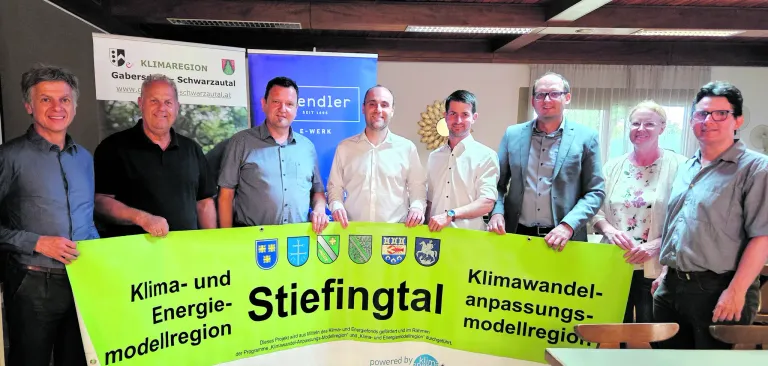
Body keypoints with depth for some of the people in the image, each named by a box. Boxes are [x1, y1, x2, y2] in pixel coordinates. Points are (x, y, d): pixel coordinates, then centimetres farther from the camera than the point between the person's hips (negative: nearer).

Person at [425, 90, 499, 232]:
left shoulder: (486, 156, -2)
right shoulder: (434, 156, 13)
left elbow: (487, 203, -10)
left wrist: (450, 215, -20)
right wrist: (428, 227, 3)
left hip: (469, 235, -3)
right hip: (436, 234, 3)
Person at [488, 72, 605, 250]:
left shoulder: (586, 137, 0)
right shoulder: (513, 134, 6)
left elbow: (595, 192, -1)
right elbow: (498, 183, 10)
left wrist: (568, 225, -13)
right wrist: (497, 212, -7)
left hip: (562, 239, -1)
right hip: (517, 235, 2)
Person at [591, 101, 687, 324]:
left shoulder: (678, 166, -4)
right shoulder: (613, 166, 9)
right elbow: (595, 210, 10)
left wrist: (656, 245, -19)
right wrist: (608, 229, -10)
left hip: (656, 268, -3)